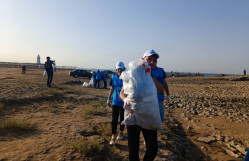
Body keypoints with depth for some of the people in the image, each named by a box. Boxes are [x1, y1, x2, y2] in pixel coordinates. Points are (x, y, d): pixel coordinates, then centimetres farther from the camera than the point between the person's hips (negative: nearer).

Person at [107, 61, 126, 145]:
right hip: (115, 101, 2)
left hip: (124, 101, -2)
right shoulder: (114, 78, 1)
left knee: (122, 118, 14)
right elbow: (112, 89, 10)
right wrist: (109, 98, 8)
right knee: (114, 119, 0)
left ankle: (121, 132, 36)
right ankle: (113, 137, 8)